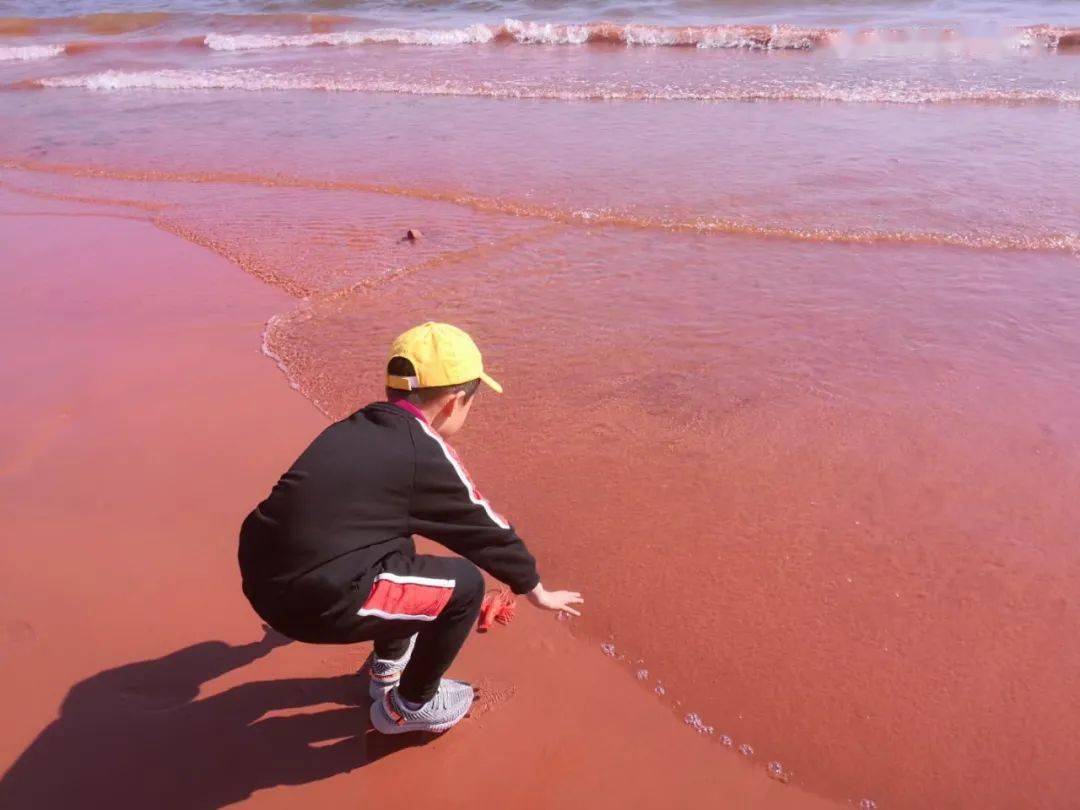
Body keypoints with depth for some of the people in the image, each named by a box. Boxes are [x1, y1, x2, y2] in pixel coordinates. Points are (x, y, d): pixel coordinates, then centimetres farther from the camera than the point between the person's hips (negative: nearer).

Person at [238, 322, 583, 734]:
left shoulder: (355, 427, 15)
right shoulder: (427, 452, -7)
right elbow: (485, 529, 5)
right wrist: (537, 591, 22)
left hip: (263, 579, 9)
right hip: (320, 602, -9)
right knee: (465, 584, 4)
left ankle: (388, 666, 42)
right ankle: (406, 707, 21)